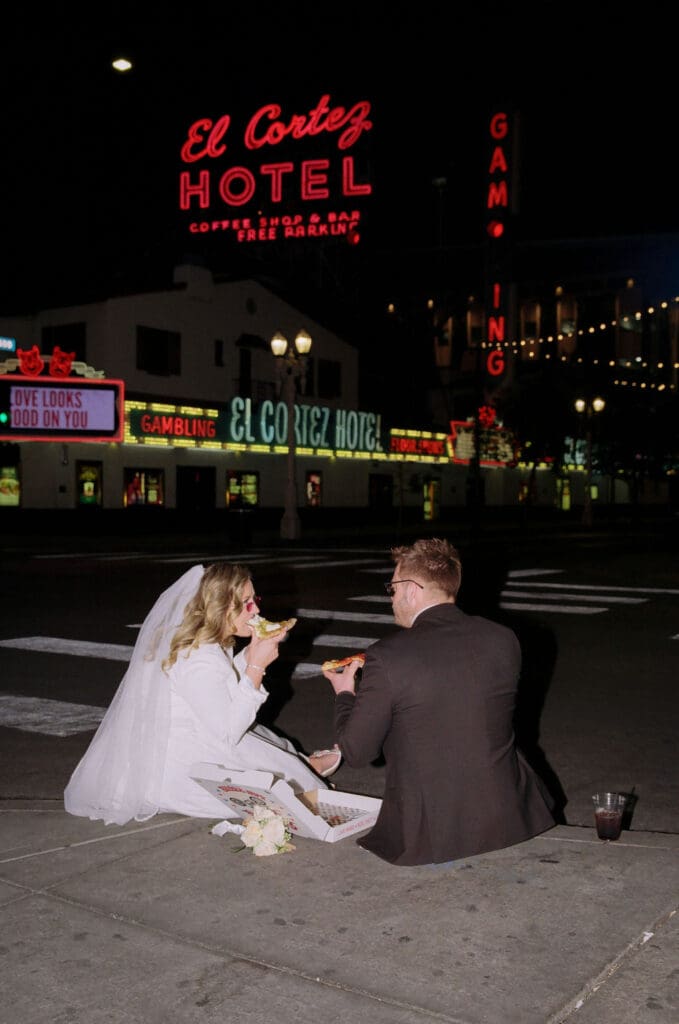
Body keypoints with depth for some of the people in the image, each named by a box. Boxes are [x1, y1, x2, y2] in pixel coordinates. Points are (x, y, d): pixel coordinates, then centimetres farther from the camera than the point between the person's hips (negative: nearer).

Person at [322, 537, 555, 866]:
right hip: (510, 822, 4)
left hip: (428, 839, -4)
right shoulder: (504, 640, -3)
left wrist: (344, 694, 13)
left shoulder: (386, 657, -16)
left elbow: (355, 753, -6)